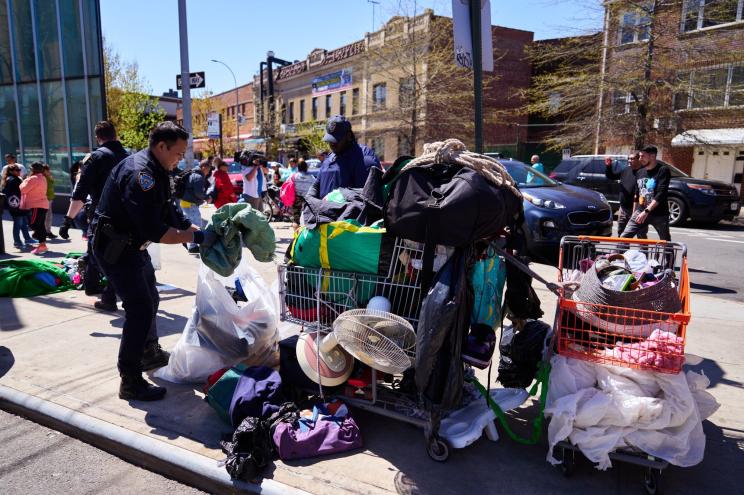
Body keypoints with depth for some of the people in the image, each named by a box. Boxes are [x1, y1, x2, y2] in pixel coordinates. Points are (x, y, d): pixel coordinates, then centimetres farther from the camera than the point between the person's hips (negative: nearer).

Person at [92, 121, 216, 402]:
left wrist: (201, 231, -1)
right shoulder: (140, 174, -26)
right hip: (115, 249, -11)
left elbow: (170, 213, 10)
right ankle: (131, 383, -2)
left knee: (150, 299, 22)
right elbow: (156, 232, -32)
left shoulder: (156, 171, 6)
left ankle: (150, 353, 41)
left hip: (131, 245, 11)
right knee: (140, 310, -11)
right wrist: (197, 238, -27)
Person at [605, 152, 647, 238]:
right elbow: (611, 176, 19)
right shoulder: (626, 170, 9)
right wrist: (608, 166, 1)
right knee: (621, 235, 17)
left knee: (641, 236, 4)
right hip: (623, 209, 7)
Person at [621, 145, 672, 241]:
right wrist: (634, 213, 18)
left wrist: (646, 211, -25)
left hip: (659, 215, -5)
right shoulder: (639, 173, 11)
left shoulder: (663, 170, -8)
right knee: (623, 237, -7)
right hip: (640, 212, 5)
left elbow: (661, 194, -19)